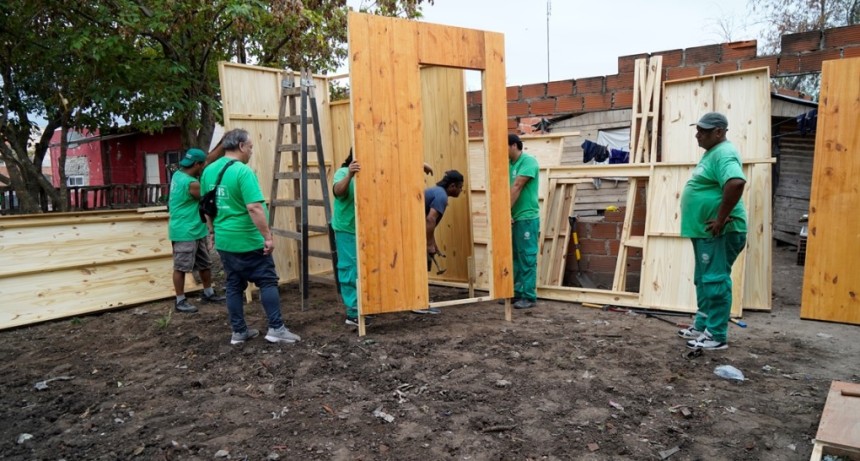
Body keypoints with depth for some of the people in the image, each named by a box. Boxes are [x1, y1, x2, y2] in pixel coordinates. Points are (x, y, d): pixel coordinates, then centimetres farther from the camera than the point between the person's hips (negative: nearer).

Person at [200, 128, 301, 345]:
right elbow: (254, 207, -25)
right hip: (248, 241, -7)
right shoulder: (243, 171, -18)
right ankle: (276, 329, 3)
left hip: (224, 241, 8)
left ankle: (239, 332, 19)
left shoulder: (208, 171, 8)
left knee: (234, 285, 13)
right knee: (268, 282, 2)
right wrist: (268, 236, -21)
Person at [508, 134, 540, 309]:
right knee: (515, 257, 13)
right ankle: (517, 293, 22)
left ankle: (530, 297, 4)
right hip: (514, 217, 8)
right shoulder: (510, 164, 12)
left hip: (527, 218, -8)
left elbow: (517, 187, -19)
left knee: (527, 258, -3)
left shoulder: (528, 161, -11)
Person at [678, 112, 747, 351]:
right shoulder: (712, 152, 17)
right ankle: (702, 326, 27)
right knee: (704, 281, 17)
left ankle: (716, 336, 1)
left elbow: (736, 183, -34)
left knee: (715, 281, -6)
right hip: (705, 231, 11)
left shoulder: (723, 153, -17)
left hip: (719, 232, -11)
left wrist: (721, 219, -27)